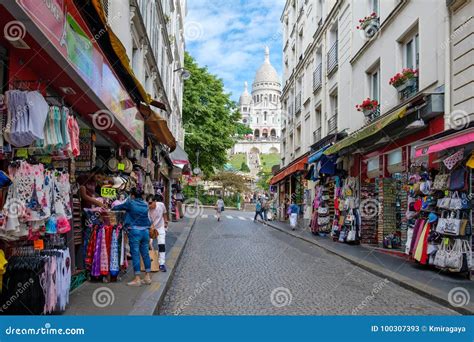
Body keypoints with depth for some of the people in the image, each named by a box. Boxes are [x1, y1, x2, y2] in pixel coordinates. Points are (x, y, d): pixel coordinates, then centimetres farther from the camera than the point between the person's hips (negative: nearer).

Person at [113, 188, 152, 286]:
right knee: (145, 253, 10)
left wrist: (112, 208, 26)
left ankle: (137, 279, 2)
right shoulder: (145, 204, 9)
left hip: (135, 231, -5)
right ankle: (147, 277, 16)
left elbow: (117, 207, 4)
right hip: (145, 230, 6)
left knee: (135, 254, 0)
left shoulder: (130, 203, -5)